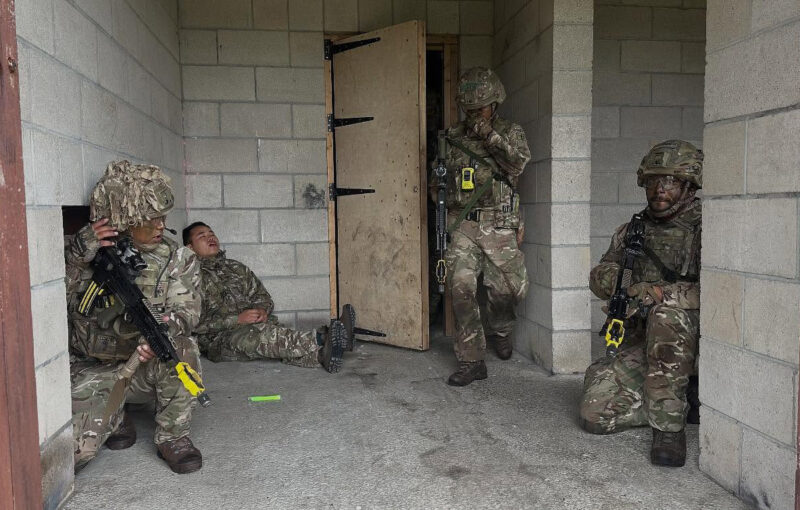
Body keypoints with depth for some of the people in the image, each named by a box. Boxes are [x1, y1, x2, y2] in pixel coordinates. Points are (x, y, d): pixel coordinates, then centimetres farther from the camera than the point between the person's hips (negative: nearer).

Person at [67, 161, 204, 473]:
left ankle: (172, 436, -9)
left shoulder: (178, 260, -3)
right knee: (71, 448, -23)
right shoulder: (81, 251, -6)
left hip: (147, 368, 1)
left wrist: (163, 330, -37)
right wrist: (77, 257, -31)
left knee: (180, 347, -33)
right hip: (90, 374, 0)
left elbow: (185, 311, -14)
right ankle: (114, 417, 12)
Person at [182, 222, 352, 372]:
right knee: (254, 333, -36)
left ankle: (321, 354, -58)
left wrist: (262, 310, -4)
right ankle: (320, 340, -56)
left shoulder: (236, 267, 23)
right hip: (218, 340, -5)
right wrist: (237, 320, -18)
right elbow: (197, 323, -7)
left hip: (253, 327, 5)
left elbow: (262, 296, 20)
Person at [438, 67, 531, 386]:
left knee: (505, 289, 2)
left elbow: (519, 161, -13)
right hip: (463, 226, 1)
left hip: (499, 228, -1)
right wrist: (439, 177, -2)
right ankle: (471, 361, -2)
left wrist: (491, 135, -22)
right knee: (462, 288, -11)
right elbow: (440, 184, 20)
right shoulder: (453, 136, 12)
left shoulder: (510, 132, 7)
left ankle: (499, 331, 36)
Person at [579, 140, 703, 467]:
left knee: (666, 314, -38)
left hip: (689, 339, -5)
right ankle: (681, 401, 14)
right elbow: (599, 277, 6)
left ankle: (670, 425, -23)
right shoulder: (633, 231, 12)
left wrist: (660, 292, -29)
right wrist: (624, 284, -16)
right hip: (640, 346, 5)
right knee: (594, 413, -10)